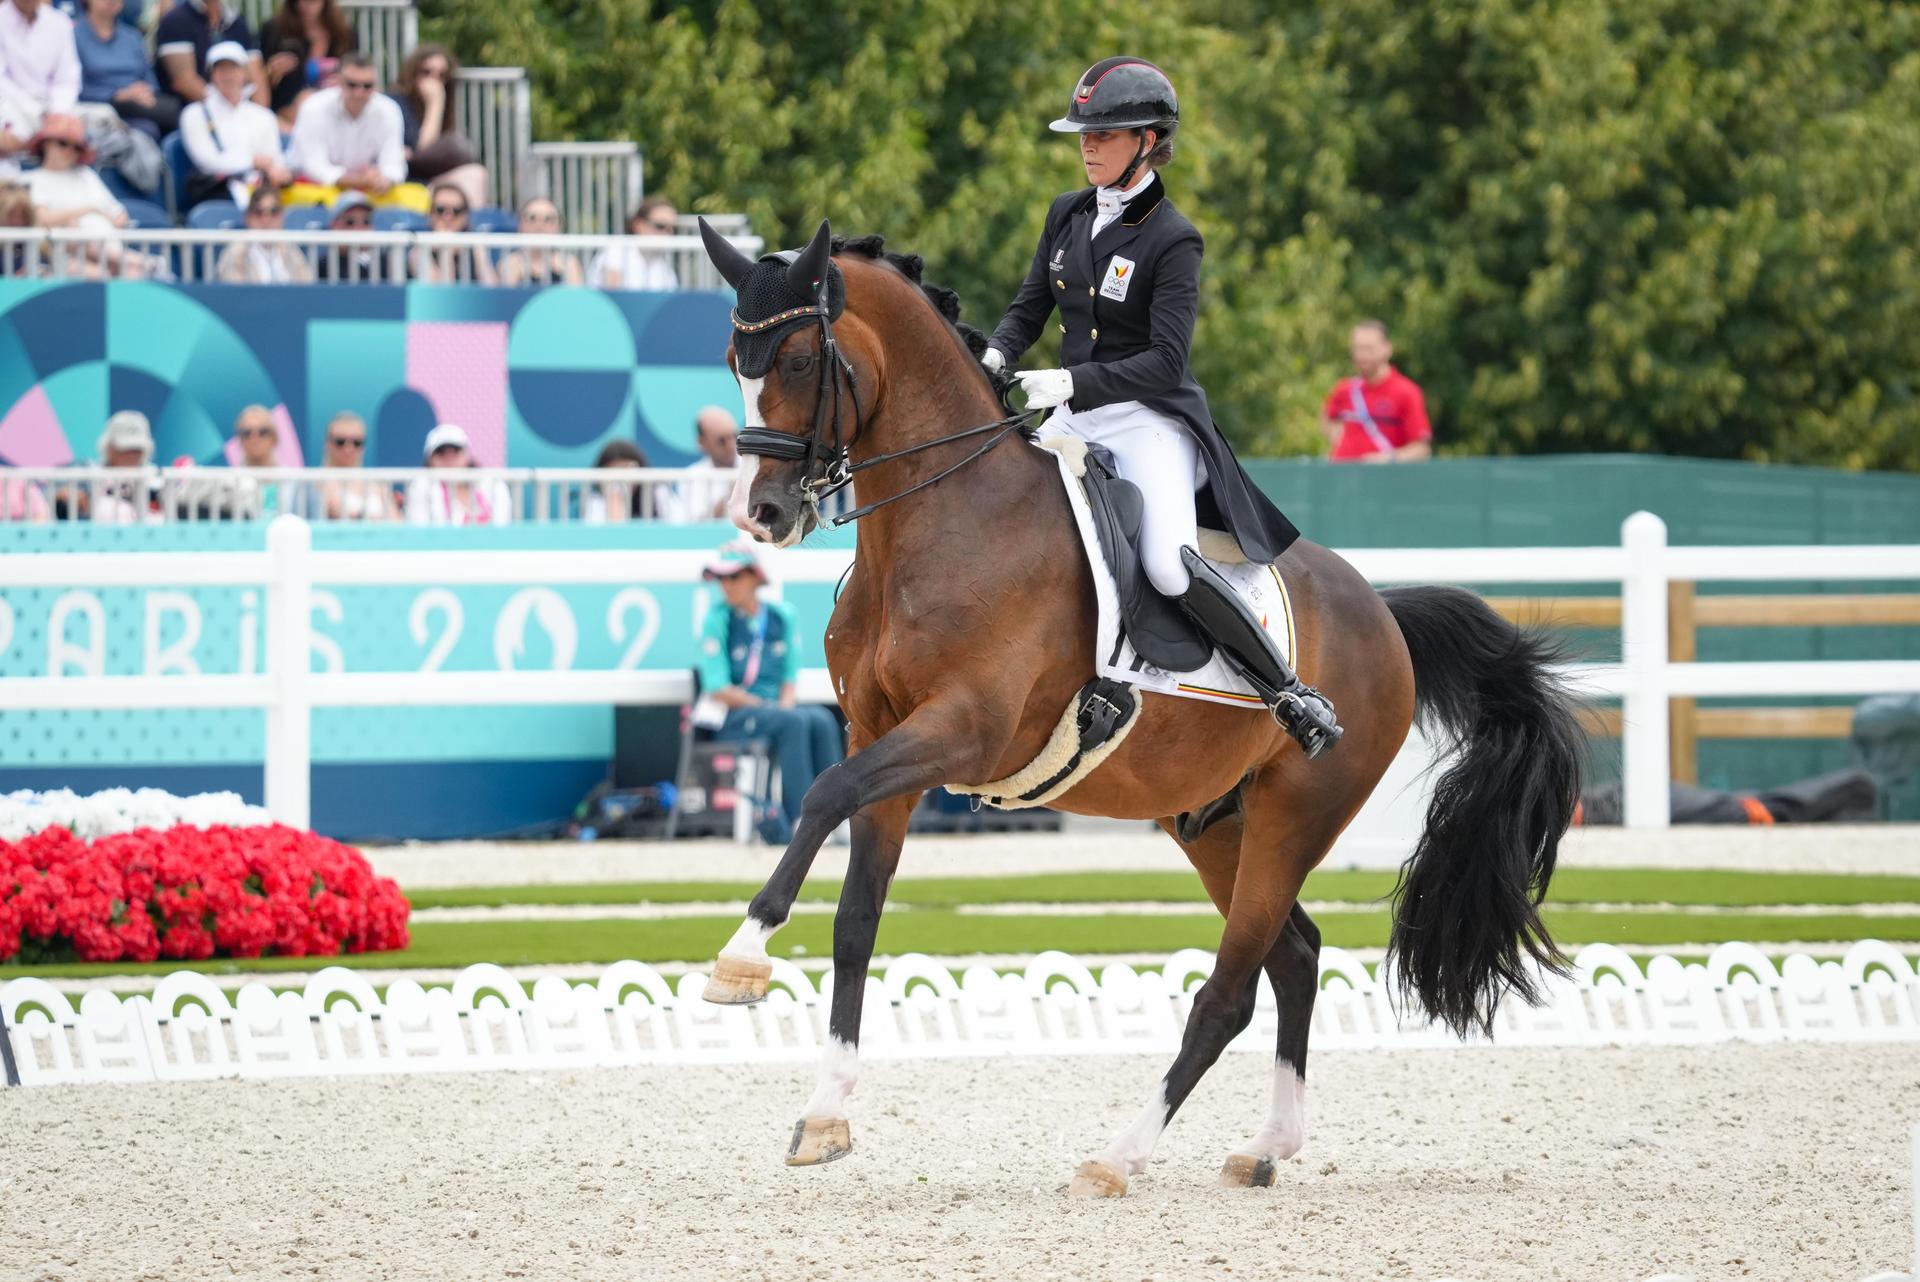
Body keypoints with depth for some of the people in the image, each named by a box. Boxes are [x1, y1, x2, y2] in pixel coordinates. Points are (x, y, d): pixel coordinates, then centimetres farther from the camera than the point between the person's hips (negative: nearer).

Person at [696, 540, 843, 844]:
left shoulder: (781, 615, 9)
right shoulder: (718, 618, -5)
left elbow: (790, 677, 10)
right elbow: (719, 689, -10)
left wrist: (785, 703, -11)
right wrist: (766, 706, -13)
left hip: (775, 708, 4)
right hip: (731, 720, -4)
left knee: (822, 720, -26)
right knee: (794, 722, -32)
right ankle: (800, 820, -38)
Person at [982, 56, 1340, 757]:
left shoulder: (1171, 240, -13)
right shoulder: (1068, 215, 8)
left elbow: (1166, 362, -19)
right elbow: (1029, 308, 15)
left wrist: (1072, 381, -29)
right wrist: (995, 357, -7)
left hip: (1151, 421, -7)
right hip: (1073, 419, 7)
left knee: (1169, 564, -29)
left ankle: (1291, 694, -17)